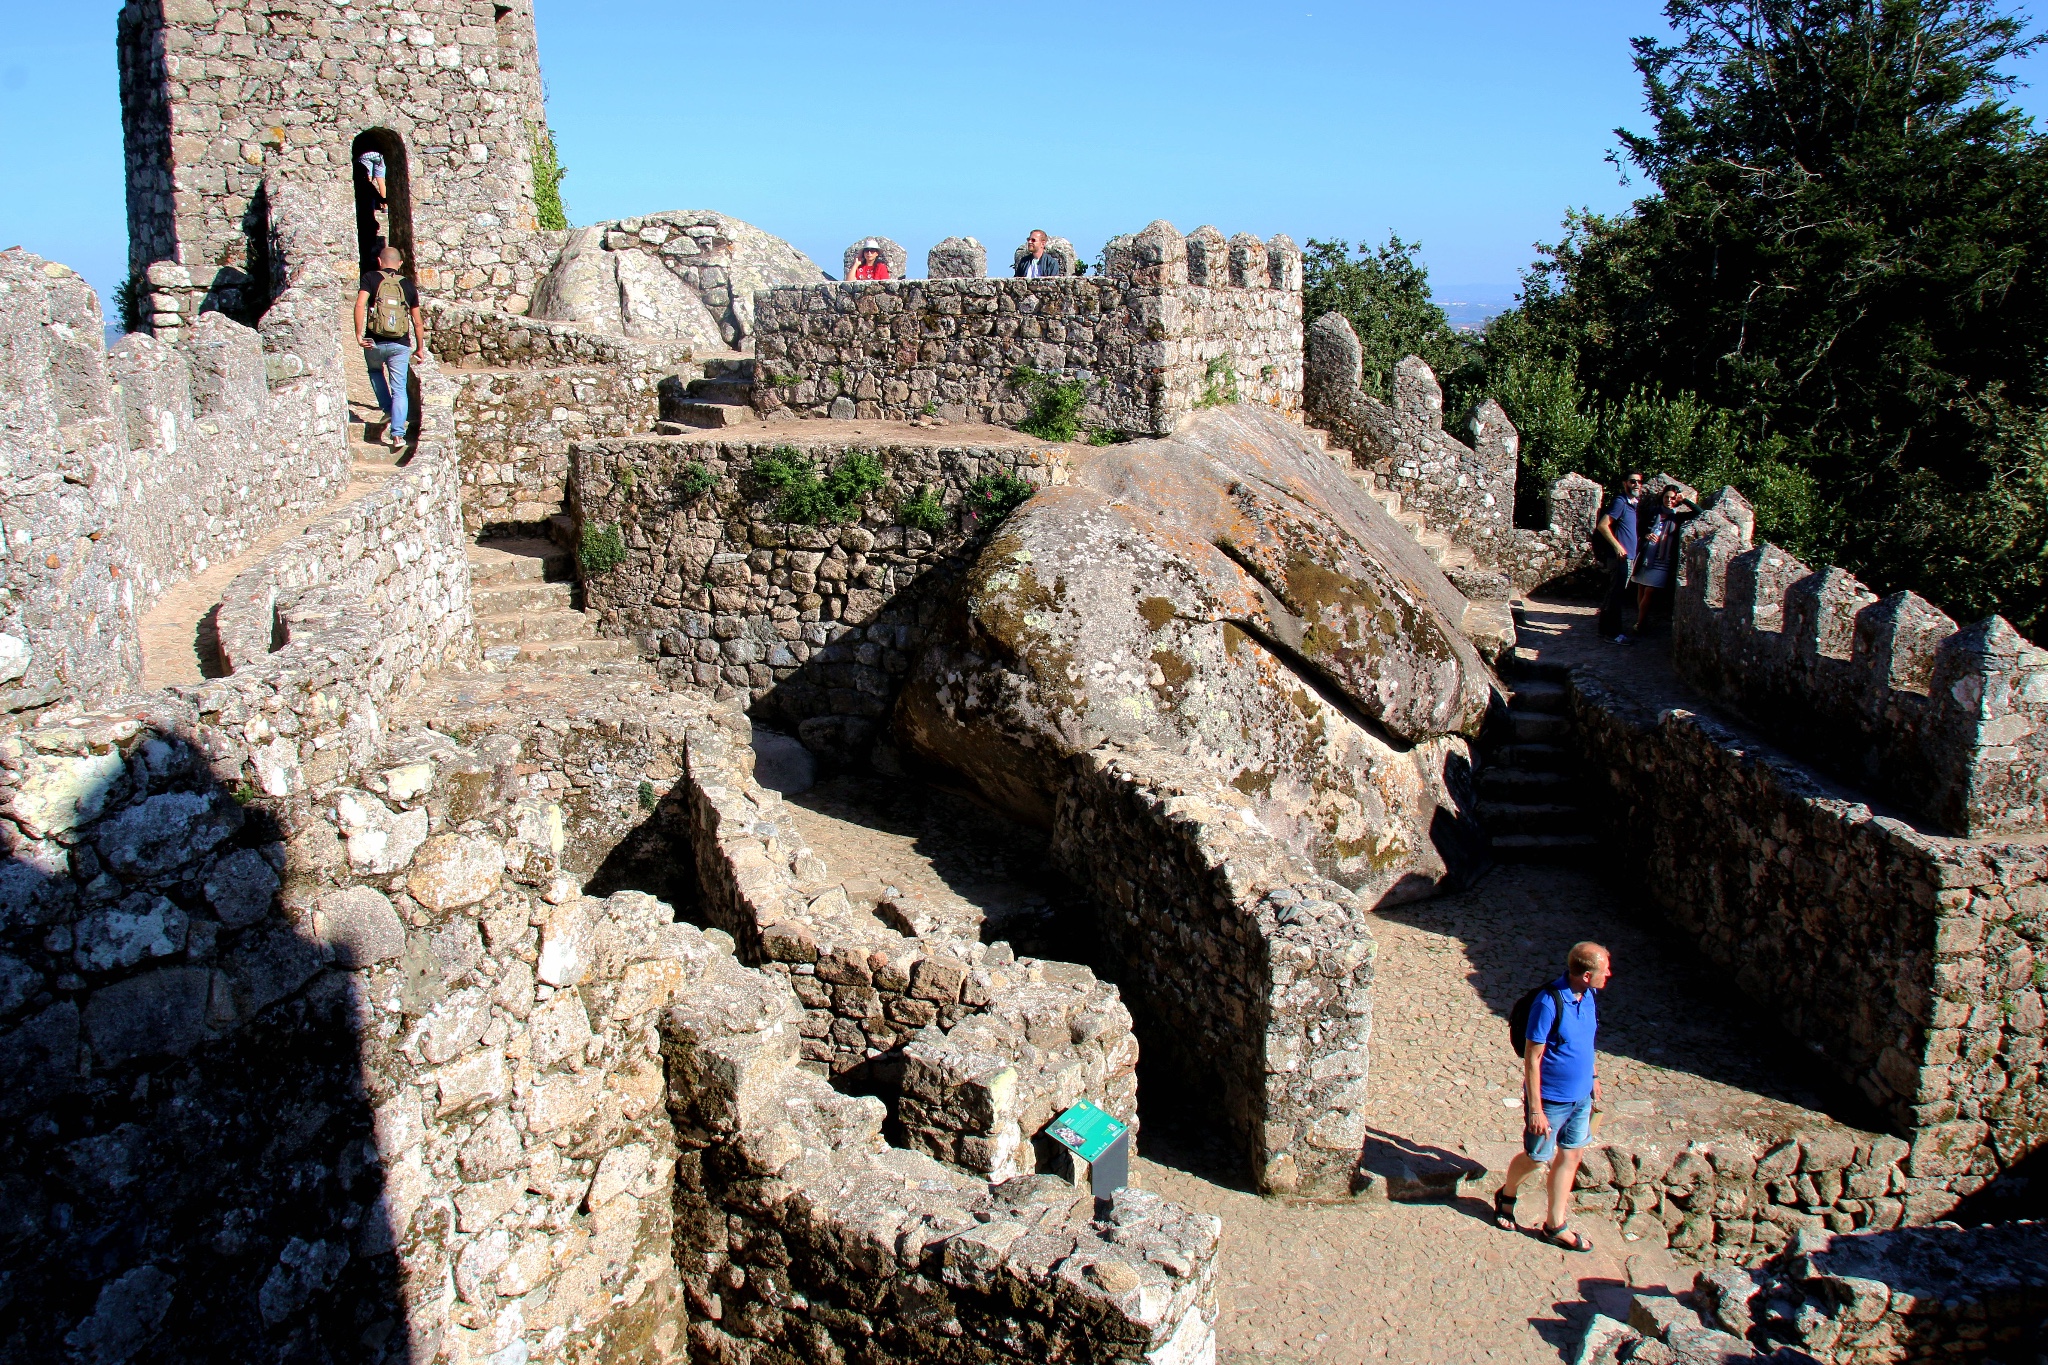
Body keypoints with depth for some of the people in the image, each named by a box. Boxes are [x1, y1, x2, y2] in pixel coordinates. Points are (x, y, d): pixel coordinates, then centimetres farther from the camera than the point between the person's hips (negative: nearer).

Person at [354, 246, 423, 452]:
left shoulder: (370, 278, 2)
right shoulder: (407, 285, 8)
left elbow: (360, 304, -14)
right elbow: (417, 322, 9)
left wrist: (359, 335, -11)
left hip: (375, 342, 0)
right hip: (401, 345, 1)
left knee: (375, 371, 31)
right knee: (399, 390, 4)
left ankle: (388, 411, 19)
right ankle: (398, 434, -8)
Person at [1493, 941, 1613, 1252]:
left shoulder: (1589, 995, -4)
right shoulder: (1549, 1002, -27)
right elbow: (1532, 1058, -22)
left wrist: (1593, 1075, 20)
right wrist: (1535, 1109, -21)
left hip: (1581, 1096, 7)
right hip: (1551, 1099, -7)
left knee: (1570, 1156, 14)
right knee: (1536, 1157, 10)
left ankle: (1555, 1225, 28)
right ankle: (1506, 1195, 39)